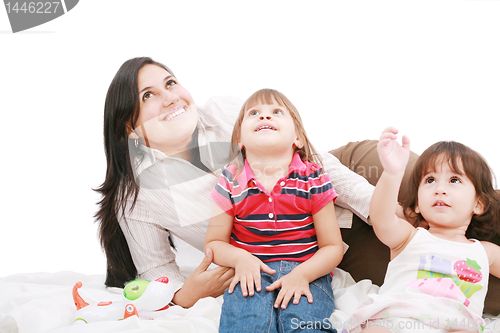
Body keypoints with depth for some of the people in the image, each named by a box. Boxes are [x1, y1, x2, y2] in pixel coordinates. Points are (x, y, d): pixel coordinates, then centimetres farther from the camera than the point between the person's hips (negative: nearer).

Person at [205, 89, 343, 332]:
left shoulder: (313, 180, -1)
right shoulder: (231, 183, 2)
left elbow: (333, 247, 0)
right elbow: (213, 243, 9)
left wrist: (302, 274, -17)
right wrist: (239, 258, -12)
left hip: (306, 272, 0)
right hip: (252, 273, 1)